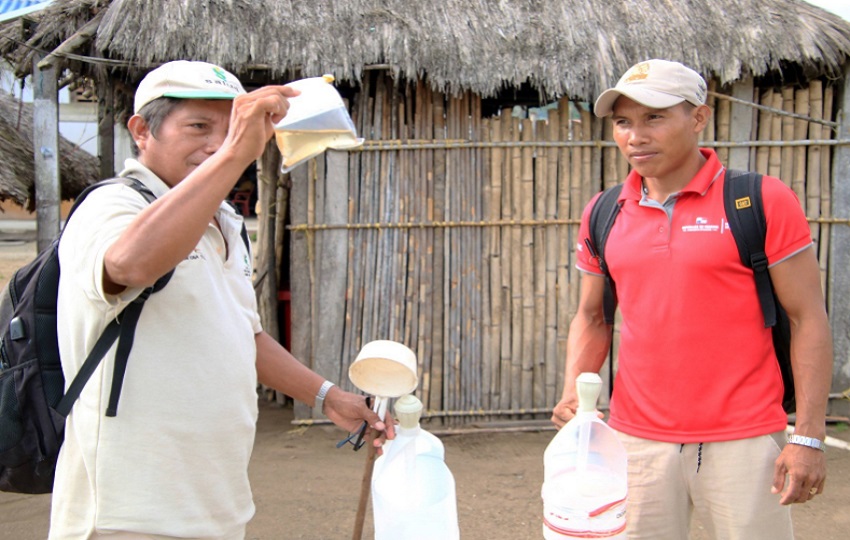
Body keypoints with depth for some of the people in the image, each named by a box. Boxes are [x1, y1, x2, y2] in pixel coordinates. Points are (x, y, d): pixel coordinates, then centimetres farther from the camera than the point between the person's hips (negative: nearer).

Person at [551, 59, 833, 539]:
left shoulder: (763, 201, -6)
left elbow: (808, 320, -6)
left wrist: (809, 438, -11)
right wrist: (574, 392, -1)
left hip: (744, 442, -3)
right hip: (635, 441, 4)